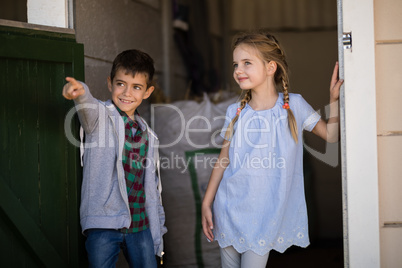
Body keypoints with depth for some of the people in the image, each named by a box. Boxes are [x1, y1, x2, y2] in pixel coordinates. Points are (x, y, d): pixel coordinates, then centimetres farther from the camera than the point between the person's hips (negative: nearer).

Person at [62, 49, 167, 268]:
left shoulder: (147, 134, 13)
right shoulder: (100, 117, -2)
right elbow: (88, 108, -28)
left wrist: (158, 230, 20)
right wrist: (80, 93, -52)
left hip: (140, 226, 5)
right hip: (103, 225, -5)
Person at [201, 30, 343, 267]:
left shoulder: (293, 105, -4)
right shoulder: (236, 113, 1)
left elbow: (331, 135, 1)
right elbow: (223, 160, 4)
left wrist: (334, 100, -9)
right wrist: (206, 203, 3)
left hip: (265, 215, -2)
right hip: (230, 209, 2)